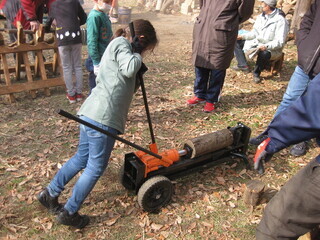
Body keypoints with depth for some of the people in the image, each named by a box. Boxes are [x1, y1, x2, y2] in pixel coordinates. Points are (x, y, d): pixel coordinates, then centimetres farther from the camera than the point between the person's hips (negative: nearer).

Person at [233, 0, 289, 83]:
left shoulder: (280, 20, -17)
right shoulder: (261, 16, 5)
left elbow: (280, 42, -22)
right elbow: (255, 33, 10)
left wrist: (266, 46, -36)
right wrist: (242, 36, -5)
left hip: (272, 49, -7)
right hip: (256, 42, 8)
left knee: (264, 54, -43)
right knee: (236, 41, 1)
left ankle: (256, 73, -14)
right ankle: (243, 65, -3)